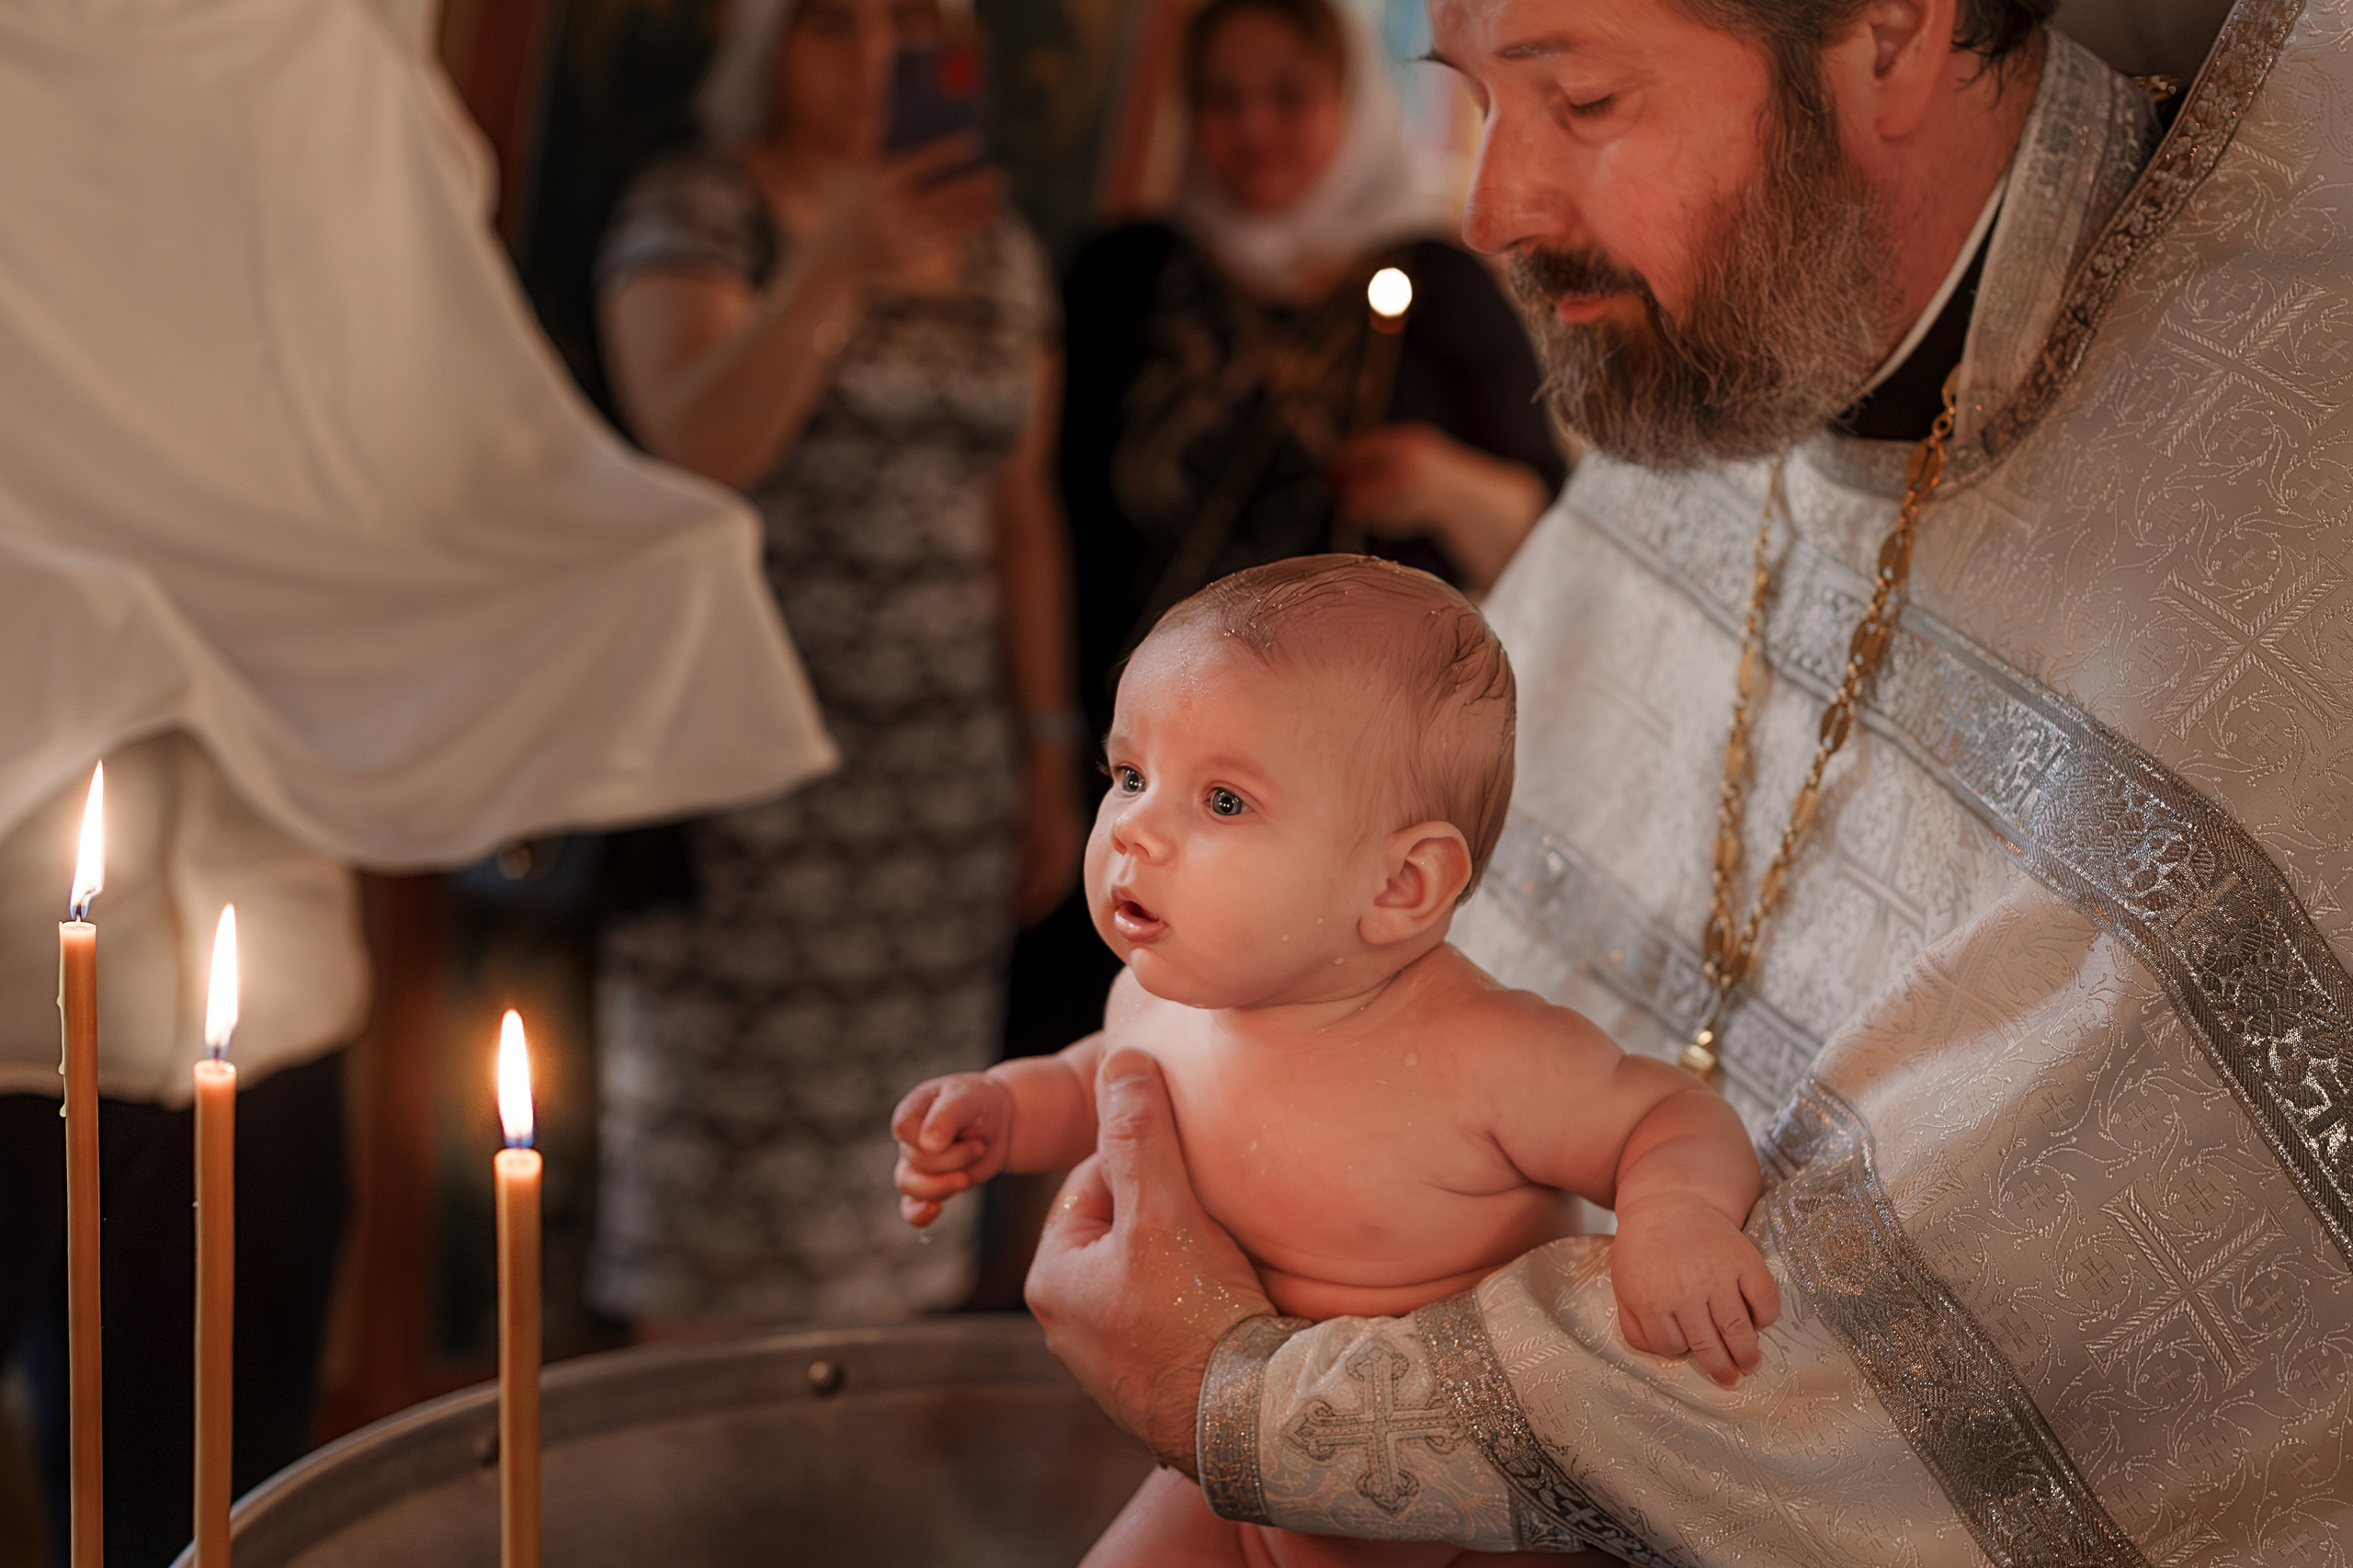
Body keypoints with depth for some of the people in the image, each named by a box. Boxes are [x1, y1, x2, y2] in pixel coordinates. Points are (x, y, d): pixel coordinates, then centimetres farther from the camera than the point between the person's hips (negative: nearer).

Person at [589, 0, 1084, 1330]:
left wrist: (1051, 756, 11)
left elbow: (1022, 515, 14)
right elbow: (699, 442, -20)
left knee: (893, 1188, 6)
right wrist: (834, 268, -35)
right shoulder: (694, 214, -2)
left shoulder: (995, 246, 12)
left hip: (947, 769, 4)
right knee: (723, 1172, -2)